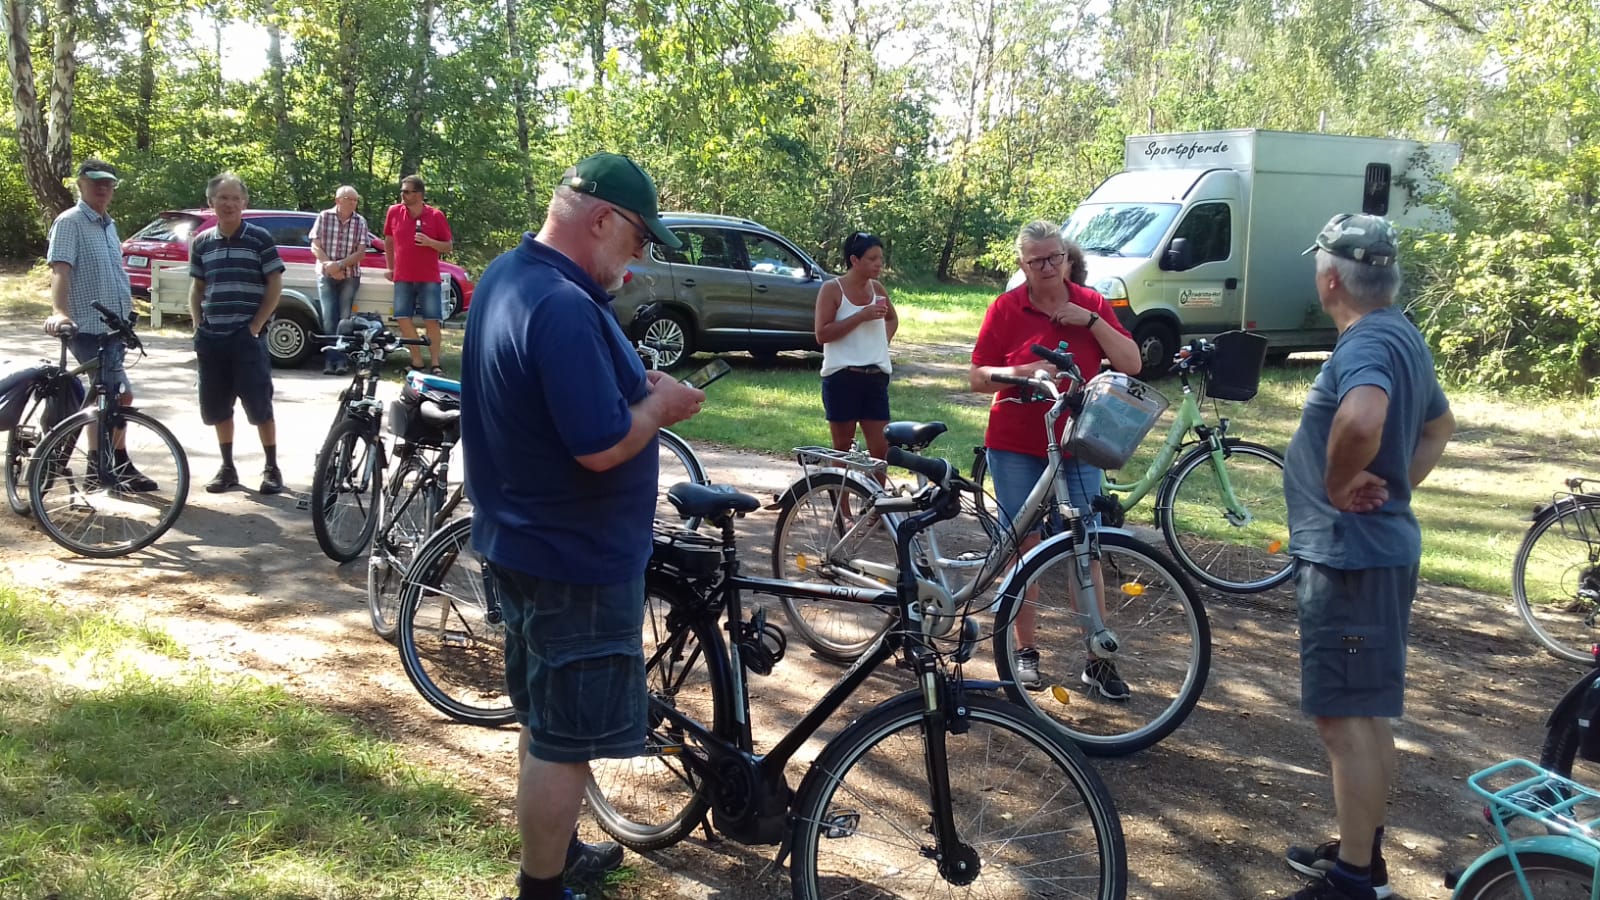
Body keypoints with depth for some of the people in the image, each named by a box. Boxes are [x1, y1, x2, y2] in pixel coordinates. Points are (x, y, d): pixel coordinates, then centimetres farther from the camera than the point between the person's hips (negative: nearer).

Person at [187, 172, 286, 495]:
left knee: (260, 405, -1)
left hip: (248, 336, -4)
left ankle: (272, 468, 10)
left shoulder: (259, 238, -4)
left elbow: (275, 285, -2)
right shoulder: (201, 242, 8)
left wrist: (256, 326, -7)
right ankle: (228, 467, 21)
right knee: (218, 408, 9)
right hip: (212, 338, 4)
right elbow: (197, 288, 16)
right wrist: (198, 326, 4)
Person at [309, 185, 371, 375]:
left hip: (350, 276, 1)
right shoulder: (324, 217, -1)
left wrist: (339, 264, -16)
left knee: (345, 318, 0)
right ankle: (331, 359, -7)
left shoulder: (360, 222, 0)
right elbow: (316, 247, -1)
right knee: (329, 318, -7)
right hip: (326, 275, -1)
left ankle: (342, 361, 1)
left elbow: (360, 253, -4)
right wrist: (329, 266, -13)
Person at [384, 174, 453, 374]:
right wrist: (390, 268, 15)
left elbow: (448, 246, 0)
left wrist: (430, 242, -18)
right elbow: (388, 240, 15)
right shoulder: (394, 212, 2)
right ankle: (417, 361, 8)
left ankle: (435, 363, 3)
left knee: (432, 320, -4)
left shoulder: (436, 216, -4)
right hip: (403, 277, 3)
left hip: (429, 278, -2)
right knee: (404, 318, -2)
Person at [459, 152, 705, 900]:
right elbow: (602, 446, -29)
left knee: (545, 720, 23)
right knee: (566, 737, 4)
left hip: (524, 542, 10)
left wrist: (634, 387, 4)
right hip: (577, 558, -10)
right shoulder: (565, 308, -27)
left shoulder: (507, 274, 6)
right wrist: (660, 405, -11)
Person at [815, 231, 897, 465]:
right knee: (843, 447, 4)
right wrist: (861, 316, -18)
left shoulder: (877, 288, 10)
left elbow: (892, 319, 29)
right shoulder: (832, 290, -6)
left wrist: (884, 340, 9)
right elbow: (821, 334, -14)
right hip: (841, 377, -5)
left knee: (881, 448, 1)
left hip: (876, 377, 5)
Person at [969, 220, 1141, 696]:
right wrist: (1021, 372, -18)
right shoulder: (1005, 307, 0)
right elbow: (977, 376, 0)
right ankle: (1026, 652, 15)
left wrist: (1092, 320, -11)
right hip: (1016, 448, -1)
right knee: (1025, 548, 4)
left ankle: (1099, 660, 7)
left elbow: (1131, 363, 0)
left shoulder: (1090, 304, 5)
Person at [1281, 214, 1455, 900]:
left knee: (1344, 718, -3)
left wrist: (1339, 484, -24)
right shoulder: (1402, 336, 12)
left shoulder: (1365, 343, -20)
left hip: (1350, 556, -11)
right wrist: (1396, 486, 14)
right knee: (1369, 713, 19)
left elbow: (1361, 419, -43)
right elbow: (1439, 425, 29)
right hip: (1380, 546, 11)